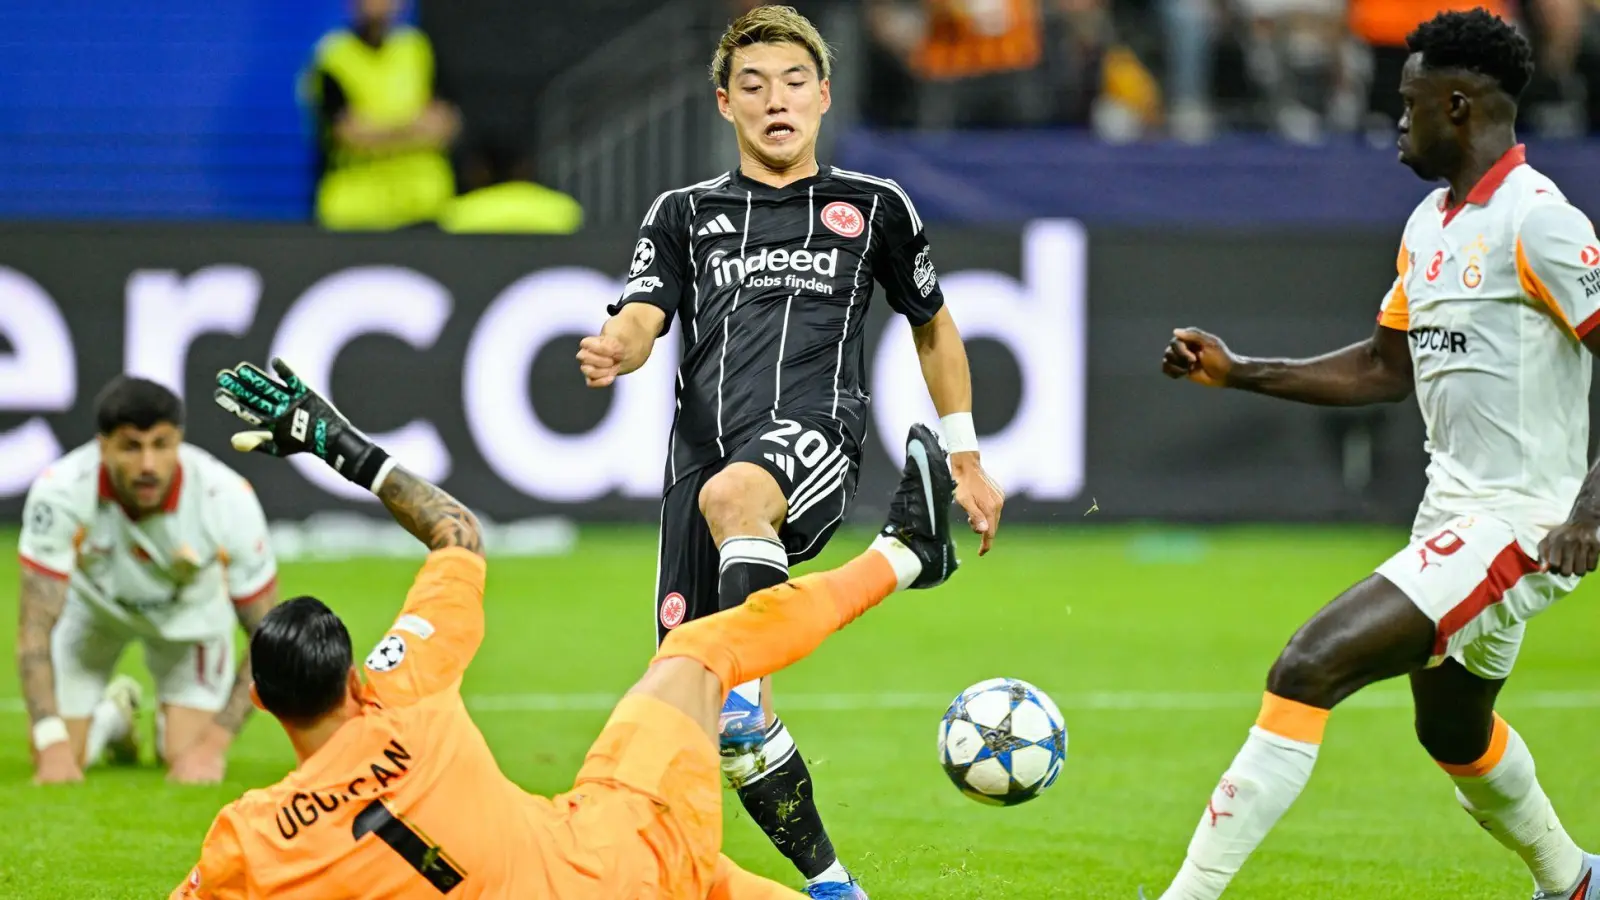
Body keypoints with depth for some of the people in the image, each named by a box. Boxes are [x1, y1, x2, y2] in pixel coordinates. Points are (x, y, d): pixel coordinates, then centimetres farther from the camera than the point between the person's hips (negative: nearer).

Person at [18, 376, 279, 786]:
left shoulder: (227, 500, -36)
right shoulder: (61, 492, -38)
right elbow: (35, 627, -32)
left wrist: (213, 743, -32)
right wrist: (52, 745, -41)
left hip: (192, 610, 0)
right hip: (90, 604, 0)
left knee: (191, 762, -14)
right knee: (59, 763, -6)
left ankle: (173, 723, 25)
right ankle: (113, 716, 30)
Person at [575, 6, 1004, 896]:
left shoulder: (875, 208, 16)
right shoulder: (685, 214, 19)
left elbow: (934, 327, 27)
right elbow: (642, 320, 5)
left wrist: (965, 458, 23)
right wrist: (613, 351, -20)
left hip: (813, 437, -3)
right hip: (703, 450, 3)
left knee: (730, 493, -41)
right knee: (706, 704, -3)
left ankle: (743, 682, -43)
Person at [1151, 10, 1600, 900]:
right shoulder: (1430, 224, 11)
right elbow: (1385, 368, 22)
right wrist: (1239, 372, 15)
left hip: (1517, 525, -10)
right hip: (1455, 515, 10)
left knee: (1308, 668, -21)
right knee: (1453, 730, 29)